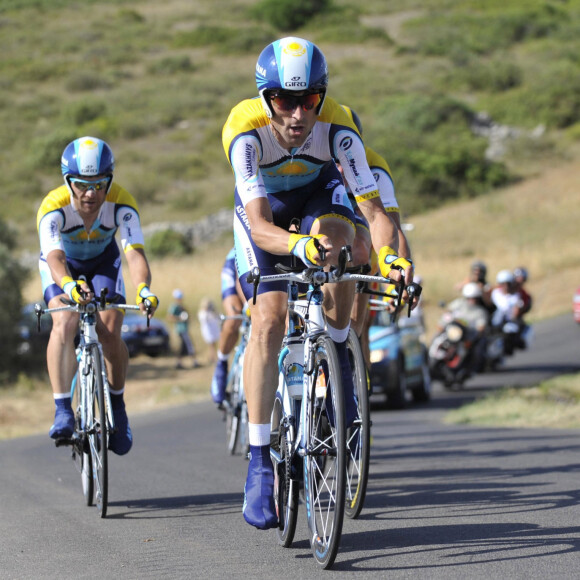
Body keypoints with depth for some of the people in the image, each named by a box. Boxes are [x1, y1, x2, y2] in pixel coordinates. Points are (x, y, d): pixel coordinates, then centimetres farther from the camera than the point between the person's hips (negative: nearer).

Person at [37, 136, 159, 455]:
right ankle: (62, 411, -25)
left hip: (102, 261, 1)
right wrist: (69, 286, -71)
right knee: (64, 324, -27)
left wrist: (143, 287, -64)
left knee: (110, 331, -17)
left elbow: (135, 252, -43)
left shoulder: (121, 204, -32)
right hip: (64, 264, -1)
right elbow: (55, 258, -49)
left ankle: (117, 405, 7)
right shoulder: (53, 207, -36)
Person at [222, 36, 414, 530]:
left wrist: (391, 256, -57)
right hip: (263, 206, -1)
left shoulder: (338, 128, -34)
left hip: (319, 190, 1)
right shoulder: (245, 130, -37)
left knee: (336, 238, -35)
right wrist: (298, 246, -65)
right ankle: (259, 461, -11)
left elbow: (374, 210, -36)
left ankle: (337, 358, -9)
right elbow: (260, 227, -45)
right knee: (268, 322, -17)